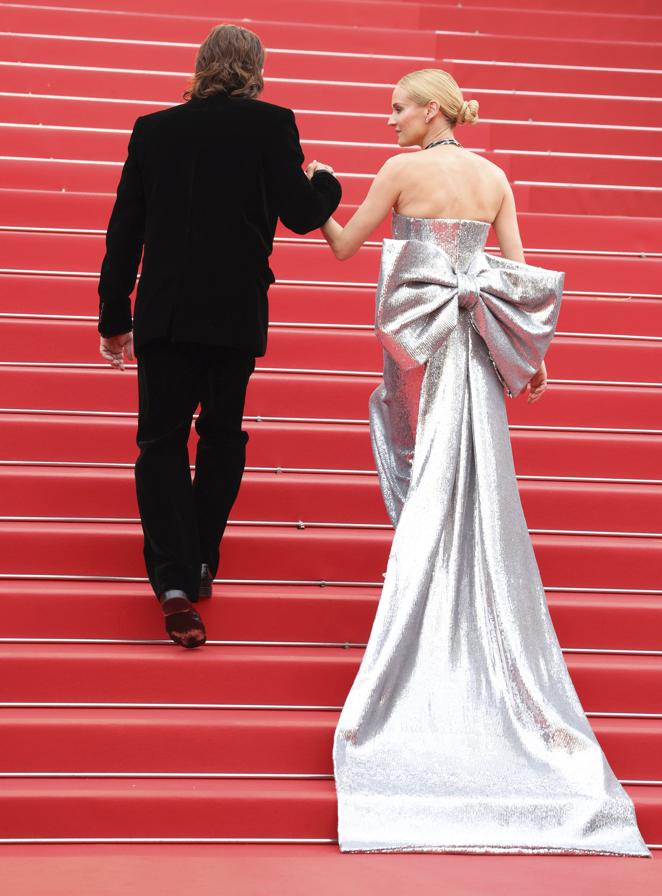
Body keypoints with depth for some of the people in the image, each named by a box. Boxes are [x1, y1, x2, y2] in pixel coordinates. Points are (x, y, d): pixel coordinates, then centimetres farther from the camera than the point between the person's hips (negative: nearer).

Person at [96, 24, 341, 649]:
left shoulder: (153, 128, 5)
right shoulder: (272, 124, -4)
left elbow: (124, 230, 6)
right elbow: (300, 215, -6)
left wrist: (114, 318, 12)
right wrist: (325, 182, 17)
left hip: (163, 313, 1)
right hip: (236, 314, -1)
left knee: (162, 441, 4)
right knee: (222, 433, 17)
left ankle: (175, 581, -10)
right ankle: (200, 563, 22)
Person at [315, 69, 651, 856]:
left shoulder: (401, 170, -3)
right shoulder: (495, 177, 9)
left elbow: (344, 246, 2)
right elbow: (519, 272, 6)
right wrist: (533, 353, 10)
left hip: (420, 332, -4)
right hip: (476, 345, 4)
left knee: (428, 476, 3)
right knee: (478, 488, 6)